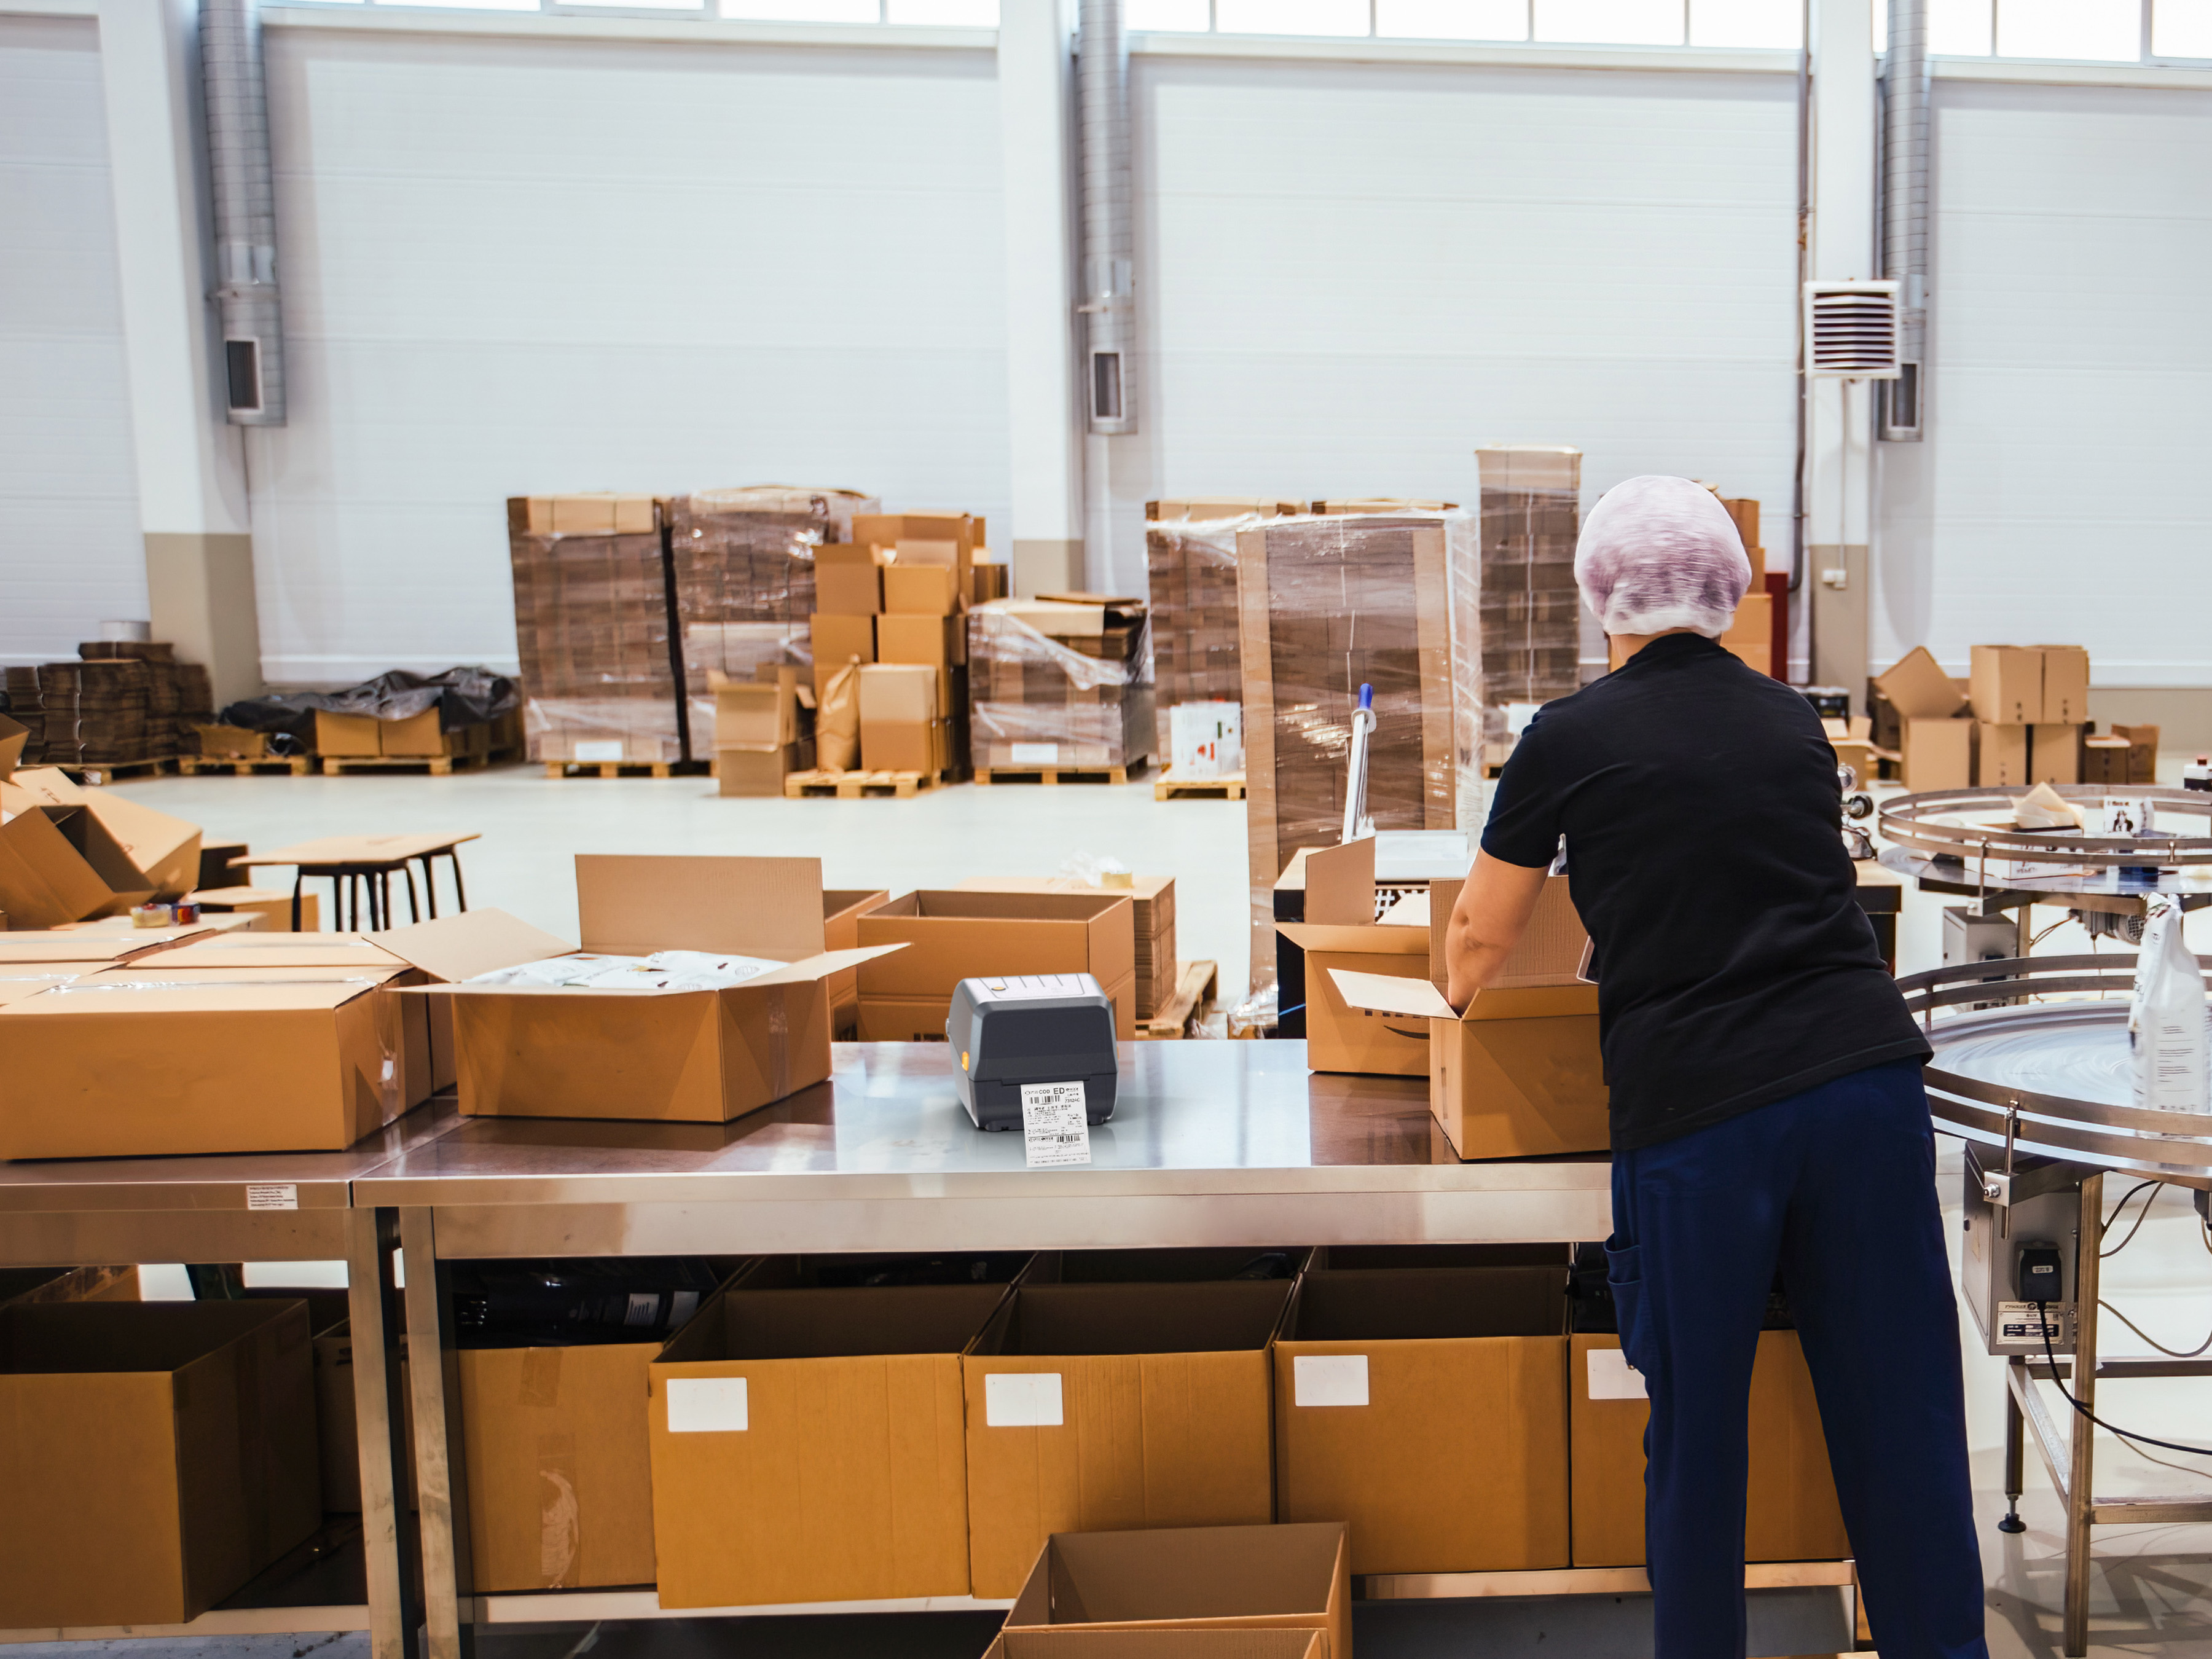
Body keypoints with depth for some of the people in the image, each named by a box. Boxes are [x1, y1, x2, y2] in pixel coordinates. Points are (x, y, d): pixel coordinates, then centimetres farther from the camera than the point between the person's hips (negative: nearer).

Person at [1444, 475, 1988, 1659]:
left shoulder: (1569, 738, 1)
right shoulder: (1793, 721, 15)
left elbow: (1477, 944, 11)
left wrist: (1460, 990, 34)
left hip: (1696, 1107, -4)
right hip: (1867, 1074, 4)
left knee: (1696, 1423, 11)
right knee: (1900, 1404, 12)